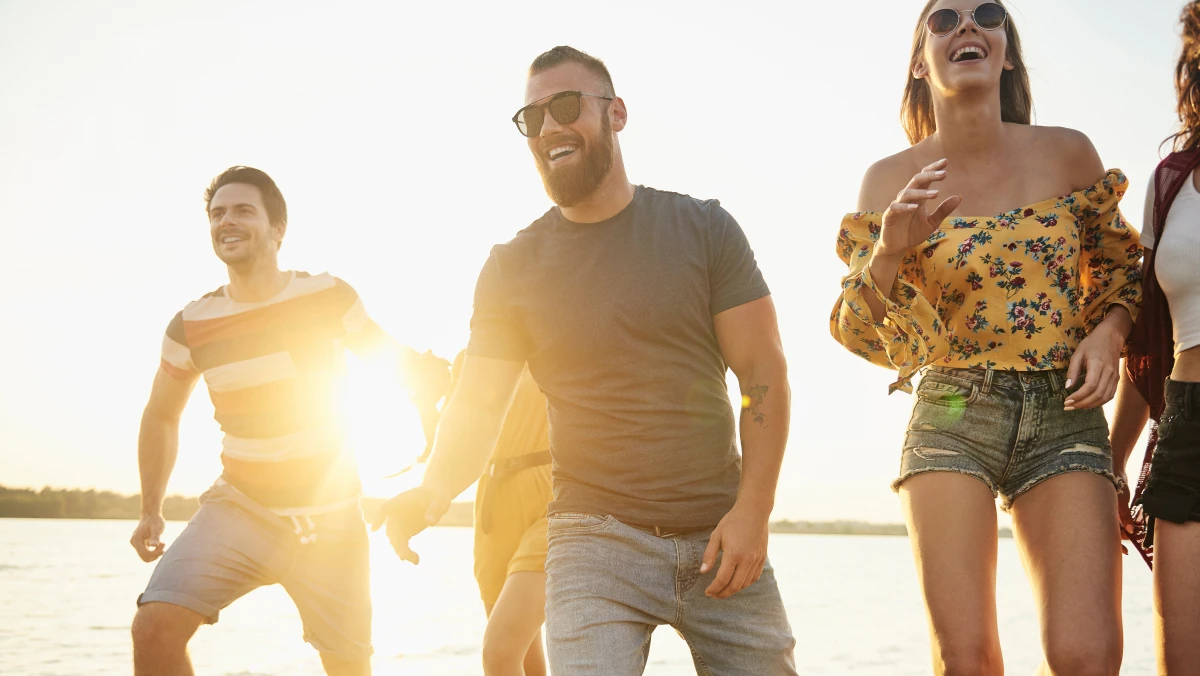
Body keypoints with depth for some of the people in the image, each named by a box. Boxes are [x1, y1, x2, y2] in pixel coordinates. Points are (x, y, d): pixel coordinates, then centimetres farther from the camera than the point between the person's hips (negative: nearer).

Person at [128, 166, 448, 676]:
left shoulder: (328, 297, -8)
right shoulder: (191, 326, -4)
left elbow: (392, 356, 8)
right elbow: (161, 415, 13)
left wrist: (427, 377, -13)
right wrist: (151, 511, 10)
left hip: (329, 519, 0)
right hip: (239, 512, 1)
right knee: (154, 628, -20)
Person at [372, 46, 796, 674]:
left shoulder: (703, 227, 0)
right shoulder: (512, 267, 2)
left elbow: (764, 373, -1)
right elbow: (476, 404, -1)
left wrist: (753, 510, -10)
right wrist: (433, 491, -21)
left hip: (720, 534, 1)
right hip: (596, 538, -1)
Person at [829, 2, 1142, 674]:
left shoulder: (1069, 153, 4)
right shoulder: (890, 180, 1)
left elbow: (1120, 266, 19)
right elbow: (860, 333, 3)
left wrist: (1109, 331, -1)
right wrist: (889, 251, -16)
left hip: (1066, 413, 1)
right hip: (952, 415, -1)